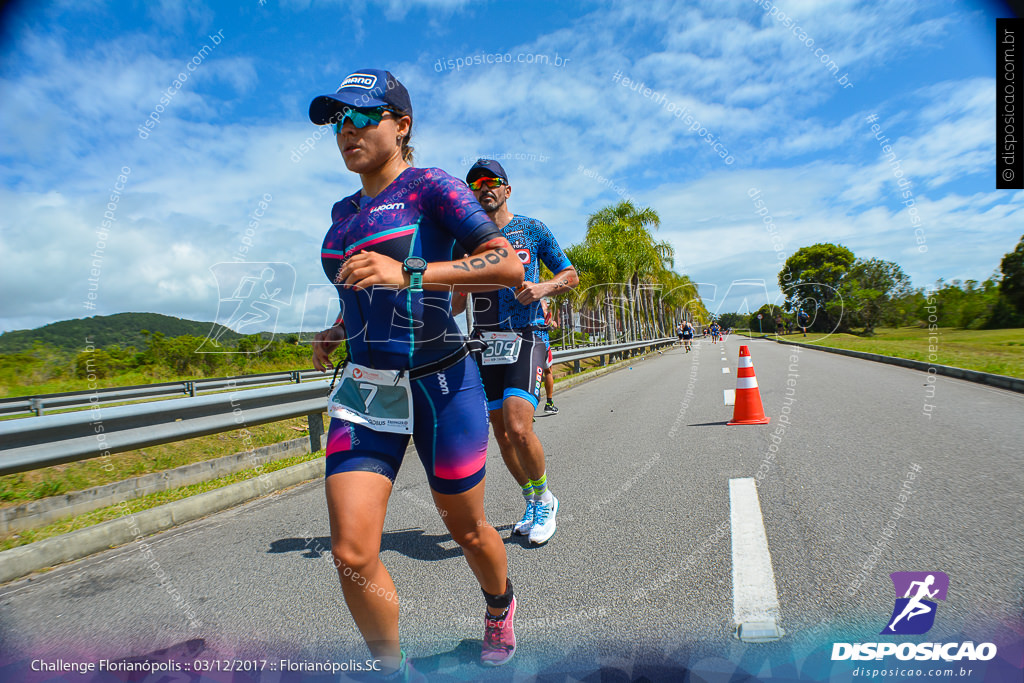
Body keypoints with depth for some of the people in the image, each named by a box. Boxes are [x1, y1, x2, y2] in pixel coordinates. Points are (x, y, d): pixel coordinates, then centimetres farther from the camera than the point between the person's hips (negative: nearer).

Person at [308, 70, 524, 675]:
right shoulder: (344, 212, 14)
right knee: (351, 556, -4)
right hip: (366, 390, 5)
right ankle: (396, 670, 24)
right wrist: (337, 330, 11)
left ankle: (500, 607, 49)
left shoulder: (430, 187, -6)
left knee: (466, 529, 14)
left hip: (440, 384, -5)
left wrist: (409, 273, -28)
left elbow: (510, 265, -18)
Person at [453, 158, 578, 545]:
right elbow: (460, 298, 20)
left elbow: (570, 275, 10)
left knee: (518, 429, -18)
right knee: (501, 434, 7)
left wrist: (543, 287, -11)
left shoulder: (532, 229, 6)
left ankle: (544, 500, 8)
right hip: (486, 342, 5)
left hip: (525, 337, -4)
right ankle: (531, 503, 28)